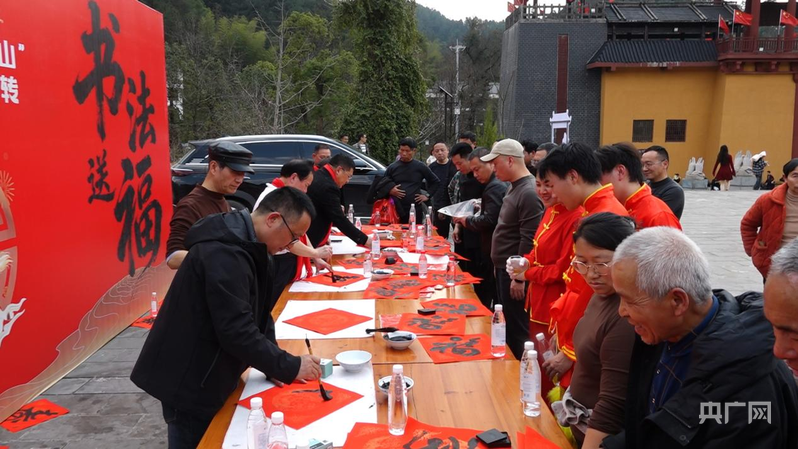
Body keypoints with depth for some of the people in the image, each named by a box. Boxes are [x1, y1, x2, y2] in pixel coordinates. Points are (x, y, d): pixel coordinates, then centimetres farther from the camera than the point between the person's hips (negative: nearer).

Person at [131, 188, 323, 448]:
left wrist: (275, 366, -1)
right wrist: (290, 367, -20)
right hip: (189, 381, -9)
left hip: (206, 375, 9)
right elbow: (237, 332, -30)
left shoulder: (247, 245, 5)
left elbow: (257, 313, 9)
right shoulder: (224, 253, -28)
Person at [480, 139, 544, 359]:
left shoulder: (529, 193, -19)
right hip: (504, 269, 10)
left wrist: (520, 277, -19)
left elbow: (529, 242, -22)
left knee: (517, 329, 0)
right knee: (505, 325, 18)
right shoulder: (514, 188, 12)